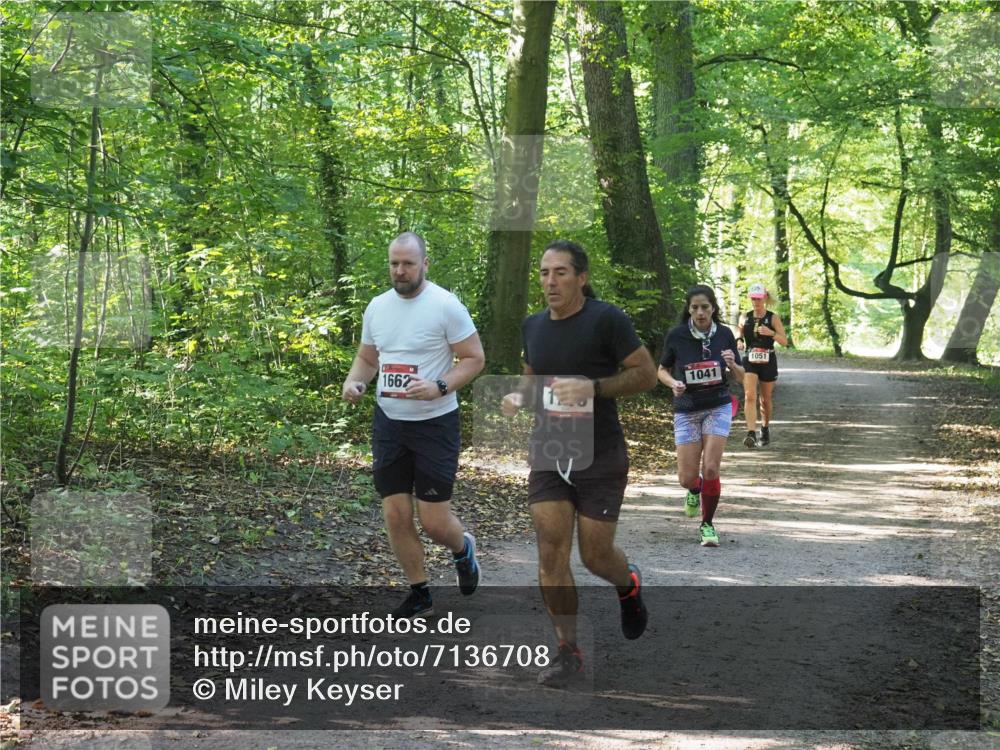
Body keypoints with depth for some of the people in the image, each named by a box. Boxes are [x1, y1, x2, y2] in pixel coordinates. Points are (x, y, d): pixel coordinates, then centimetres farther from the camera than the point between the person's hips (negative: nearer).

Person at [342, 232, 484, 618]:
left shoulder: (446, 306, -12)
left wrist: (439, 387, -25)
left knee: (433, 520, -3)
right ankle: (419, 594, 20)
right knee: (396, 515, 3)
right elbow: (367, 357, 17)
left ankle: (463, 549, 33)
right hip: (388, 423, 5)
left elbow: (474, 358, -10)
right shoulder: (377, 307, 5)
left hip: (435, 424, -5)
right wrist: (353, 382, -5)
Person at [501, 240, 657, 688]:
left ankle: (629, 587, 39)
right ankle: (568, 653, 4)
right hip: (548, 454, 4)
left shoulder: (606, 319, -10)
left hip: (601, 457, -4)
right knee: (551, 554, -5)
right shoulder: (533, 326, 8)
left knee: (595, 555, 2)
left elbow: (646, 374, -10)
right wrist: (518, 398, 2)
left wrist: (593, 387, -23)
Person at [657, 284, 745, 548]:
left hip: (718, 407, 0)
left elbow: (741, 377, 3)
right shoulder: (676, 336, -9)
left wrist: (732, 365, -19)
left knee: (710, 468, -12)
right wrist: (673, 383, -16)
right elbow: (662, 370, 5)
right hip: (686, 410, 0)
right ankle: (695, 492, 37)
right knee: (686, 478, -1)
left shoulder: (724, 335, -5)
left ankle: (707, 524, 7)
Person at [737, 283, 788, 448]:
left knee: (766, 399, 11)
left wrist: (771, 333, -23)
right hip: (749, 361, 1)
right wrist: (739, 341, -5)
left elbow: (785, 342, -6)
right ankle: (751, 433, -27)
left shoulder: (773, 318, -2)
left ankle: (765, 429, 34)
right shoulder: (745, 318, 5)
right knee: (750, 396, -18)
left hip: (768, 362, -1)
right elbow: (739, 335, 19)